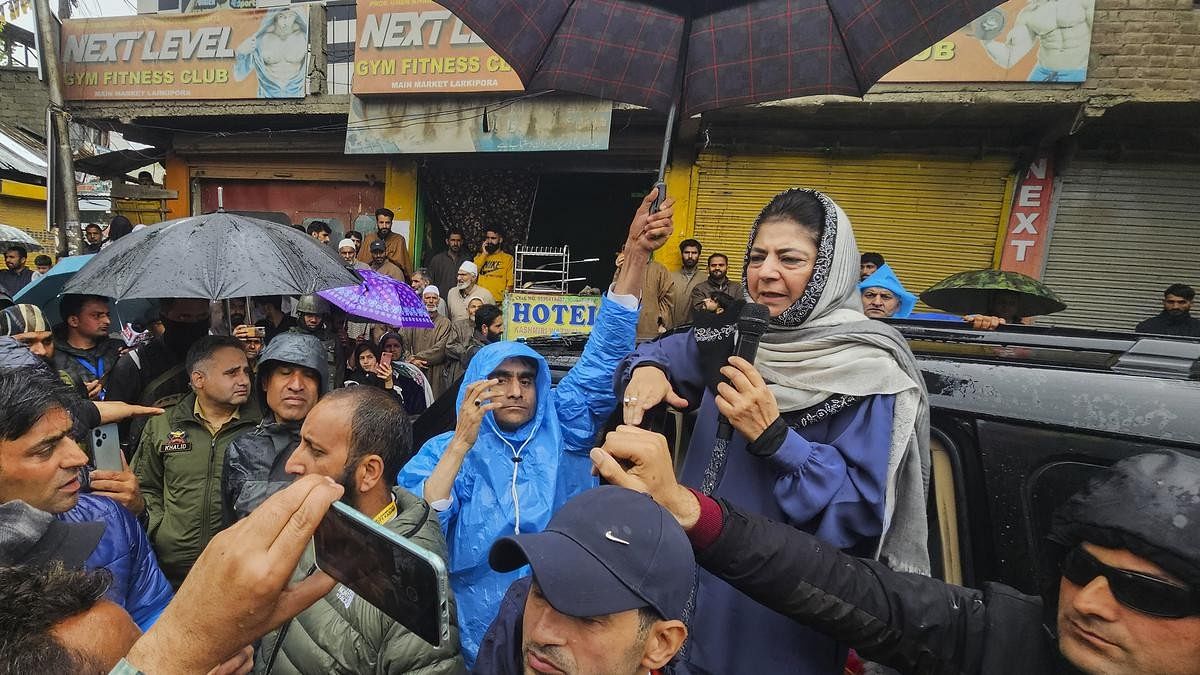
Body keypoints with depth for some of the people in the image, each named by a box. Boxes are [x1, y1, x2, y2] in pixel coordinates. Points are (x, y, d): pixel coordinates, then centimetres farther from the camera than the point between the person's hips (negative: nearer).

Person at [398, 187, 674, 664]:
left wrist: (637, 253, -20)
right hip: (479, 641, 0)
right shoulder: (443, 451, -4)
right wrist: (461, 444, -24)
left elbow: (604, 356, -12)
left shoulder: (560, 431, -4)